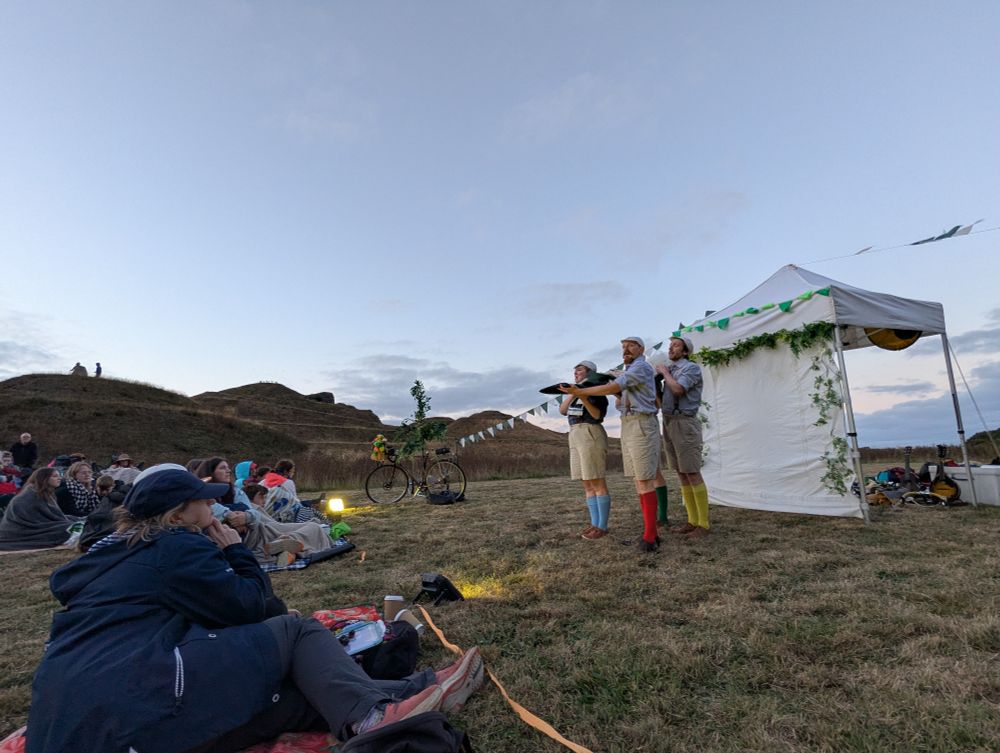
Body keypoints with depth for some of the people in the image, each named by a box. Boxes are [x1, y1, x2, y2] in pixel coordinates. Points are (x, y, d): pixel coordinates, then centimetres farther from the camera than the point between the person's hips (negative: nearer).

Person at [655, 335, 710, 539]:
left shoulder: (692, 368, -5)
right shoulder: (670, 370, 16)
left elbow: (678, 389, -21)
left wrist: (664, 372, -6)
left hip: (684, 423, -8)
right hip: (669, 423, 8)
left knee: (693, 474, -6)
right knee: (681, 474, 8)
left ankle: (703, 524, 1)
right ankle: (692, 521, 15)